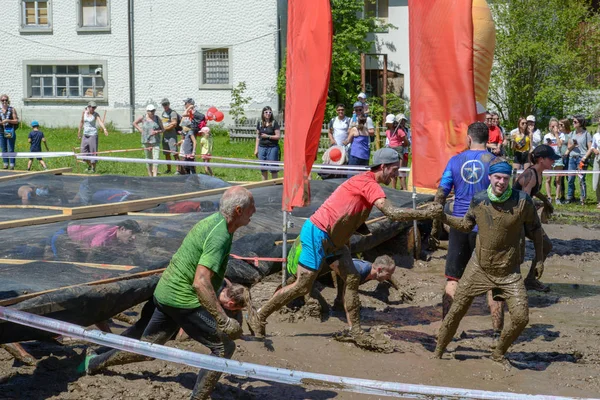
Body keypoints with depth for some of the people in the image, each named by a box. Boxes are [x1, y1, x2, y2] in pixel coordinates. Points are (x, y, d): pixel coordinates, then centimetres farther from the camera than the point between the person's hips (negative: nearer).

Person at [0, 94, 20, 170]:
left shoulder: (12, 109, 1)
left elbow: (16, 121, -1)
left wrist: (8, 120, -16)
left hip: (10, 131, -3)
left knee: (11, 149, -4)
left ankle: (12, 165, -2)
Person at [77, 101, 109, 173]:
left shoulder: (96, 114, -10)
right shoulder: (84, 112, 2)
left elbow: (100, 122, -25)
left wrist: (104, 129, -42)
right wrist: (79, 131, 19)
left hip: (93, 134, -5)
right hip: (85, 134, 5)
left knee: (93, 151, -3)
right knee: (84, 151, 8)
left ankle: (94, 168, 10)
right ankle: (89, 166, 29)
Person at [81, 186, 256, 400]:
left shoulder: (213, 220, 7)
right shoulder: (220, 236, -24)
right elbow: (200, 283, -32)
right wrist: (223, 320, -34)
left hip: (166, 293, 10)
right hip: (183, 300, -10)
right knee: (224, 347, -3)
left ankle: (94, 364, 36)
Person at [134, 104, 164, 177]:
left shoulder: (157, 118, 1)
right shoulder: (143, 118, 1)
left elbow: (162, 129, 6)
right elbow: (134, 123, 18)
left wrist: (157, 131, -14)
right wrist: (140, 130, 6)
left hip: (156, 141, -1)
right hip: (146, 141, 1)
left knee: (156, 158, -13)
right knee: (148, 159, 11)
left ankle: (155, 175, -17)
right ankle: (150, 175, 23)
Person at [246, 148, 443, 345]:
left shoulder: (366, 183, 12)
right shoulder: (368, 184, -19)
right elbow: (392, 212, -29)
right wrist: (424, 213, -24)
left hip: (333, 239, 10)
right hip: (318, 234, -10)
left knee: (352, 279, 3)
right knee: (303, 286, -5)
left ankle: (356, 332, 5)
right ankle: (258, 317, 8)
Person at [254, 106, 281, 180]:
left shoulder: (274, 123, -3)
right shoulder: (260, 123, 10)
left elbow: (278, 136, -6)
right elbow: (258, 137, 14)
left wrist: (267, 136, -11)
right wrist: (256, 149, 11)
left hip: (272, 147, -4)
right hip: (262, 147, 4)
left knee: (273, 168, -4)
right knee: (263, 168, 7)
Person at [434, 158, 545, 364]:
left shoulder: (522, 201, -14)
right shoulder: (479, 200, -7)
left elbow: (534, 230, 0)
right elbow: (466, 225, 10)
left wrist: (539, 259, 1)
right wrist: (443, 217, -2)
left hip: (509, 272, -1)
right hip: (479, 267, 1)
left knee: (521, 318, -9)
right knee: (456, 311, 5)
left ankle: (498, 354, 17)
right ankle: (438, 353, 22)